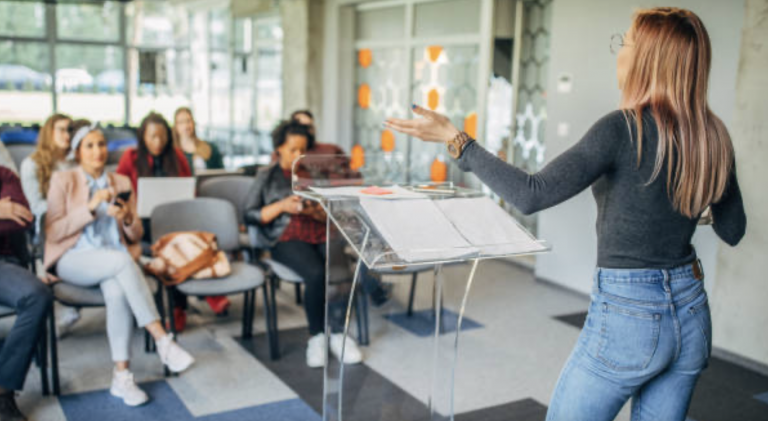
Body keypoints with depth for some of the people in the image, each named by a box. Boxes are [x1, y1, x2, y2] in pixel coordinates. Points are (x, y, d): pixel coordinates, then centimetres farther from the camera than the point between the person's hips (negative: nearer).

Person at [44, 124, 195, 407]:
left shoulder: (122, 182, 15)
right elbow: (53, 232, -4)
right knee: (121, 260, -37)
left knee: (117, 291, -35)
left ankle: (122, 376, -33)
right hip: (73, 260, -3)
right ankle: (163, 341, -37)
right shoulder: (62, 180, 6)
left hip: (116, 260, 3)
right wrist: (91, 207, -15)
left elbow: (135, 236, 15)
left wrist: (127, 219, -8)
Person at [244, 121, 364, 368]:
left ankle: (336, 333, -17)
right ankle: (318, 336, -14)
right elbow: (250, 215, 7)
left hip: (321, 235, 2)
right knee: (317, 274, -33)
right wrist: (282, 206, -7)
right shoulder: (268, 176, 16)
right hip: (288, 238, -2)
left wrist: (316, 212, -7)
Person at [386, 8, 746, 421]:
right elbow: (733, 231, 11)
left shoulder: (624, 129, -18)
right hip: (691, 314, 7)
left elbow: (532, 195, -25)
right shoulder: (713, 135, 1)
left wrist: (455, 139, -21)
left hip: (627, 314, -6)